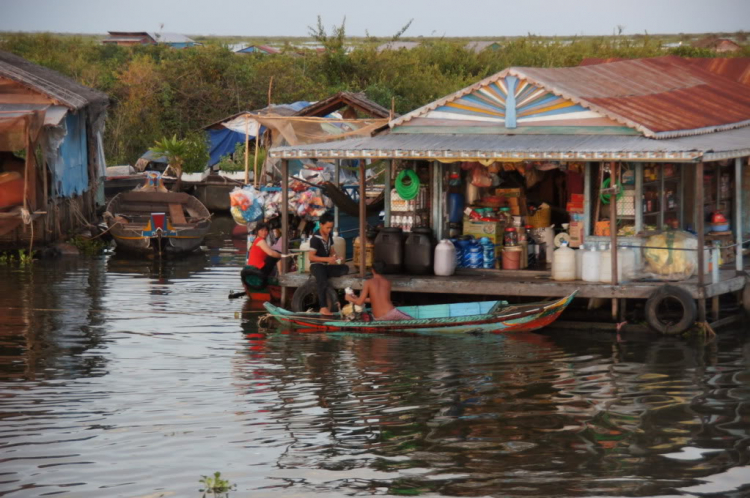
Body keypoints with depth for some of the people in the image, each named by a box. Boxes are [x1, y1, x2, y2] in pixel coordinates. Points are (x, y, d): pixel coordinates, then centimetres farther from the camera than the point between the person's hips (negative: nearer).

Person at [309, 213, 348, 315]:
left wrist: (337, 256, -6)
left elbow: (331, 251, 18)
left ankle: (320, 278, -16)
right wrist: (327, 259, -25)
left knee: (344, 269, -15)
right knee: (323, 283, -34)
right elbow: (311, 257, -18)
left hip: (326, 265, 8)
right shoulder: (316, 238, -13)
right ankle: (323, 308, -34)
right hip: (316, 265, -8)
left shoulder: (329, 236, 9)